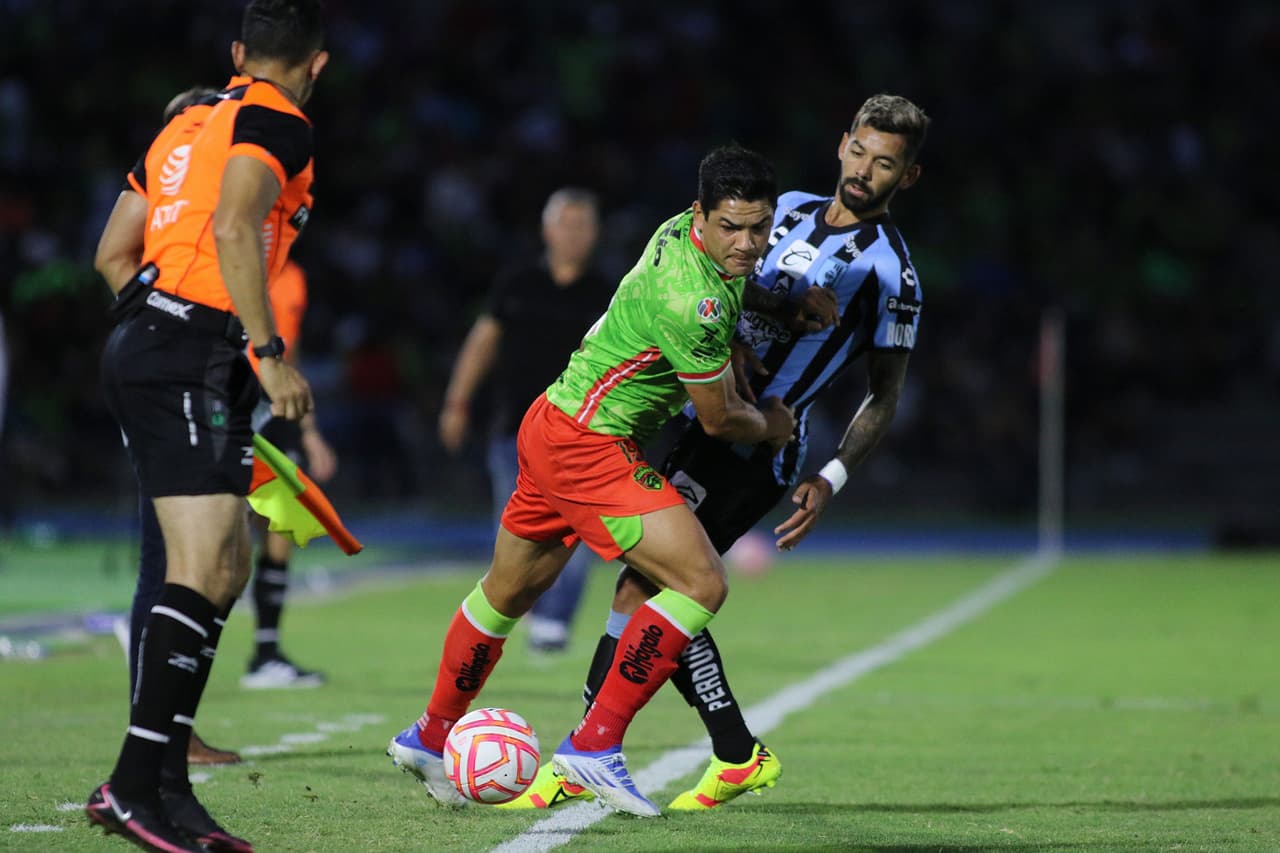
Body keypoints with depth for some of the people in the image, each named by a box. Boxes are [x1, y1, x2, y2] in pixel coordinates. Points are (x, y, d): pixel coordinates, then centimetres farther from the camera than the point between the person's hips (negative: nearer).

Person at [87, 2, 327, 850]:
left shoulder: (188, 123, 21)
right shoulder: (276, 125, -5)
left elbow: (114, 253, 22)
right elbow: (233, 230, -22)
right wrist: (271, 353, -21)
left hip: (142, 344, 9)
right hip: (196, 358, -9)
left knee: (227, 565, 11)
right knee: (203, 570, -14)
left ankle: (165, 781, 8)